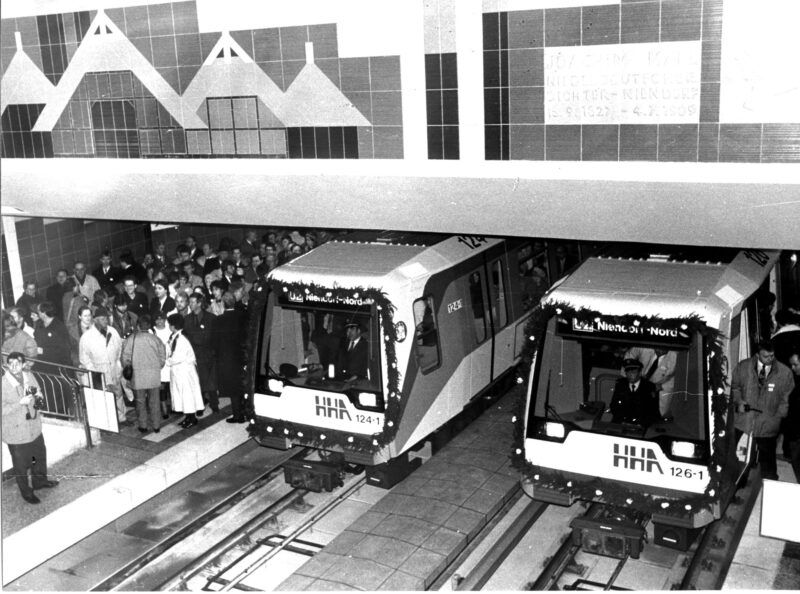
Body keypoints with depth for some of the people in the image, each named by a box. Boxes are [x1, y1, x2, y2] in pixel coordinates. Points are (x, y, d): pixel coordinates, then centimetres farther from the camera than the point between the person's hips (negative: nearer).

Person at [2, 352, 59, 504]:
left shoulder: (28, 375, -6)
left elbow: (38, 391, 12)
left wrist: (36, 395, -8)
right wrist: (20, 403, -31)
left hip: (34, 427, 6)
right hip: (16, 432, -6)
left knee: (40, 454, 26)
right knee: (21, 464, 12)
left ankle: (40, 480, 51)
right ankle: (26, 492, 34)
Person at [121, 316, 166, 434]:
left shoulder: (130, 339, -5)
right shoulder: (155, 339, -1)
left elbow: (125, 358, -3)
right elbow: (163, 358, 2)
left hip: (138, 376, -1)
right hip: (154, 375, 1)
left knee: (140, 402, 10)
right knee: (154, 401, 10)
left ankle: (143, 426, 14)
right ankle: (156, 425, 15)